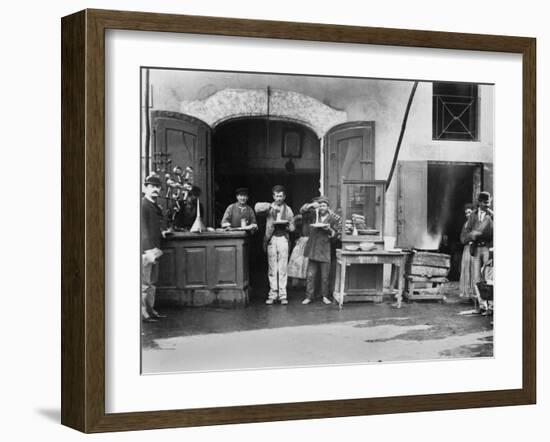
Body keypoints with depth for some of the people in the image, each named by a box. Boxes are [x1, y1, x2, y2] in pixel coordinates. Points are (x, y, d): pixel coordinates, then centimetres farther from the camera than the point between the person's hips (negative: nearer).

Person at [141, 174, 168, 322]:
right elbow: (143, 230, -18)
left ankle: (150, 310, 19)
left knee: (152, 282, 12)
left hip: (154, 249, 9)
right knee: (144, 283, -6)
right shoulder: (142, 205, -11)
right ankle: (142, 312, -3)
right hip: (145, 250, -9)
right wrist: (149, 250, -24)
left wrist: (156, 249, 12)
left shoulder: (157, 207, 17)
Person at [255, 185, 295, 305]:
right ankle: (273, 294, 6)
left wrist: (285, 226, -10)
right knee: (272, 268, 0)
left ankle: (282, 295, 0)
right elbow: (257, 207, -10)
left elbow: (292, 227, 11)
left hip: (283, 238, 0)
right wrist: (271, 206, -20)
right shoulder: (269, 208, 10)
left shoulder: (288, 210, 14)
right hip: (271, 239, 0)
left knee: (283, 268, -4)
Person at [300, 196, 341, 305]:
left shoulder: (332, 218, 3)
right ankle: (309, 296, 8)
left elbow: (337, 234, 7)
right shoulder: (315, 213, 7)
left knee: (325, 276, 2)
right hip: (313, 250, 1)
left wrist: (329, 230, -12)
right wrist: (311, 205, -10)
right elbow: (303, 210, 4)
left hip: (325, 251, -1)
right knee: (310, 275, 2)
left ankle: (324, 296, 14)